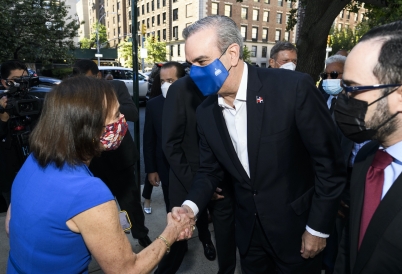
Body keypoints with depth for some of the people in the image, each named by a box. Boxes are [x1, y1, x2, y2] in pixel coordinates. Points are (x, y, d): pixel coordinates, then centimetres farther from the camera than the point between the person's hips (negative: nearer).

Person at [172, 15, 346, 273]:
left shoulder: (294, 88, -22)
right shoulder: (206, 111, -5)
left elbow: (329, 162, -16)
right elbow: (210, 170, 4)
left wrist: (318, 228, -11)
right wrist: (191, 205, -13)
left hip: (296, 227, -4)